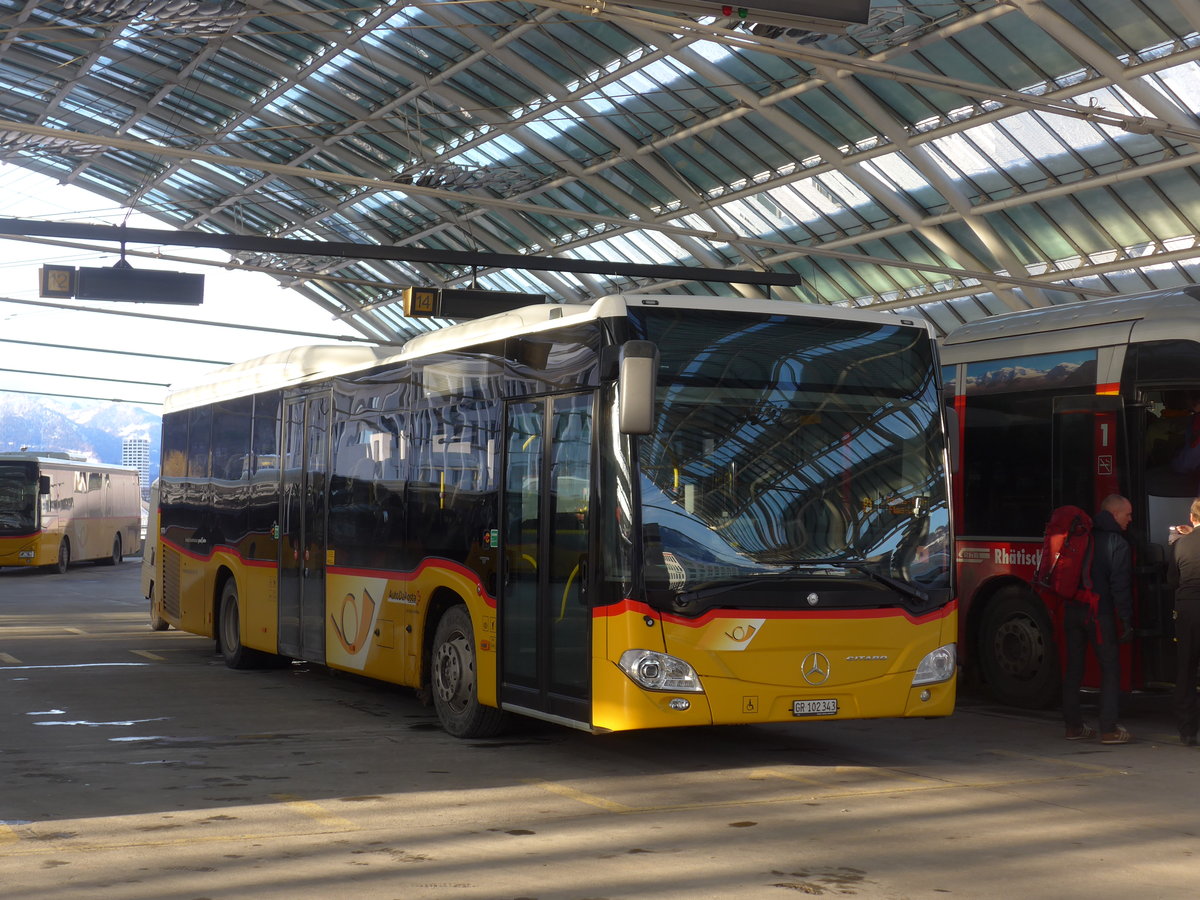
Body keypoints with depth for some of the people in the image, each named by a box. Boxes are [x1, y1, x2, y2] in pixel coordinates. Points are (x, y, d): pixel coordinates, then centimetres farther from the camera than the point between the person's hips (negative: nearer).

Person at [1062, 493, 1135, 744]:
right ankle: (1108, 729, -1)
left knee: (1074, 667, 10)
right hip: (1100, 614, -6)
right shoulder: (1117, 543, -8)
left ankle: (1073, 726, 13)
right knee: (1110, 669, 2)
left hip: (1073, 610, 6)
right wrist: (1126, 621, -11)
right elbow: (1120, 586, -13)